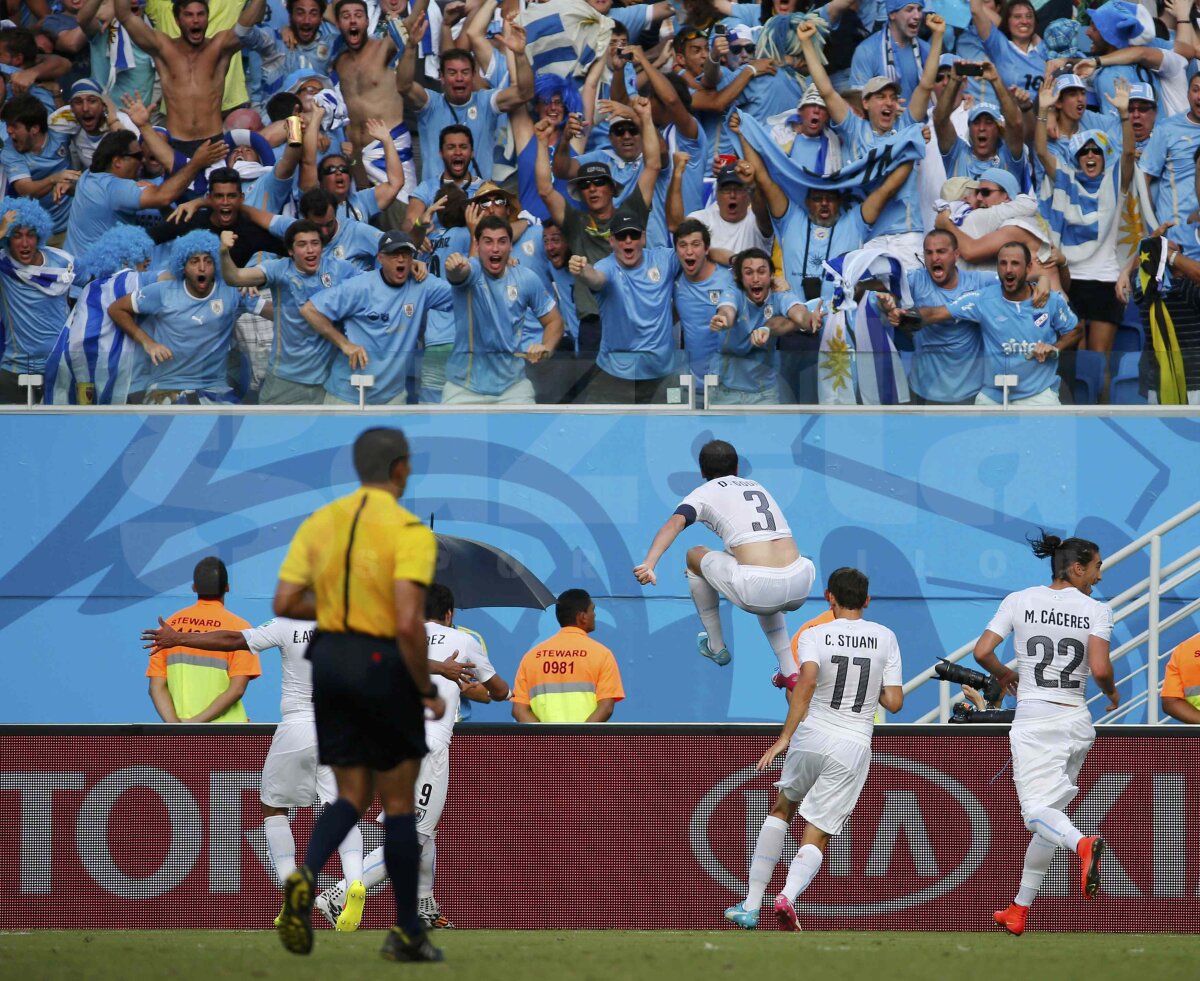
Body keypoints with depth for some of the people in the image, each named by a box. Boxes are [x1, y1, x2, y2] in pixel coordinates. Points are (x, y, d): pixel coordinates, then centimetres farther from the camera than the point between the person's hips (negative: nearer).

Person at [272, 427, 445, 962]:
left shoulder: (319, 523, 5)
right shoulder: (410, 532, -12)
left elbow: (284, 603, 2)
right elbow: (408, 621, -21)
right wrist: (427, 690, -10)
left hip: (328, 658, 5)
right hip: (383, 663, -5)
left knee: (352, 796, 13)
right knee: (398, 803, 8)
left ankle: (304, 877, -17)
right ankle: (406, 933, 14)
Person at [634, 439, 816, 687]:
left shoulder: (705, 493, 12)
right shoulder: (758, 487, 29)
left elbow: (675, 522, -9)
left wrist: (648, 564, -23)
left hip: (756, 589, -5)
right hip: (799, 587, 5)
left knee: (695, 556, 25)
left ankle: (716, 647, 35)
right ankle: (789, 672, 29)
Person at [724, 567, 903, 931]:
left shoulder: (813, 636, -3)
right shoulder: (885, 638, 3)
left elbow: (807, 681, -22)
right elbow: (894, 702, 1)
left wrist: (785, 737, -23)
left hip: (810, 735, 0)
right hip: (854, 748, 0)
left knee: (781, 809, 24)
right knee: (817, 837, 3)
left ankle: (751, 904, 19)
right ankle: (788, 895, -27)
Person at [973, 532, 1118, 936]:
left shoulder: (1018, 601, 2)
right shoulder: (1096, 611, -1)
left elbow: (982, 652, -1)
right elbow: (1100, 670, -12)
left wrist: (1004, 675, 20)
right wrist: (1111, 693, 10)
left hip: (1034, 721, -2)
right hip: (1077, 721, 2)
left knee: (1038, 810, -12)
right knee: (1048, 814, 13)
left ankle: (1082, 843, -45)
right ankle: (1019, 910, 16)